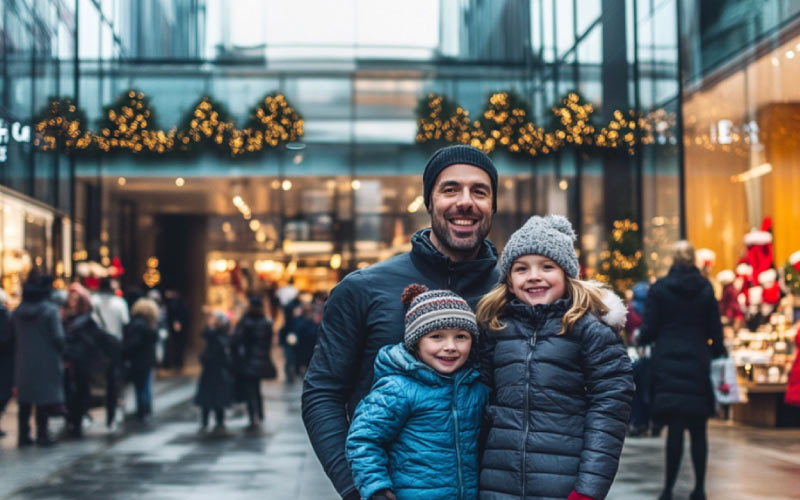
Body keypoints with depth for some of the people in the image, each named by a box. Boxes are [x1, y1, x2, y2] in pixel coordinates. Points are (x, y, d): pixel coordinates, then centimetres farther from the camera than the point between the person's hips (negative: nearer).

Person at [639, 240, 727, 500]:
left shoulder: (659, 288, -2)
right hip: (697, 363, 1)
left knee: (675, 429, -2)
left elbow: (649, 329, -2)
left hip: (668, 363, -1)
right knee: (698, 430, 9)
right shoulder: (705, 288, 2)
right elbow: (715, 330, 4)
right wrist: (717, 352, 19)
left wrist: (641, 339, 18)